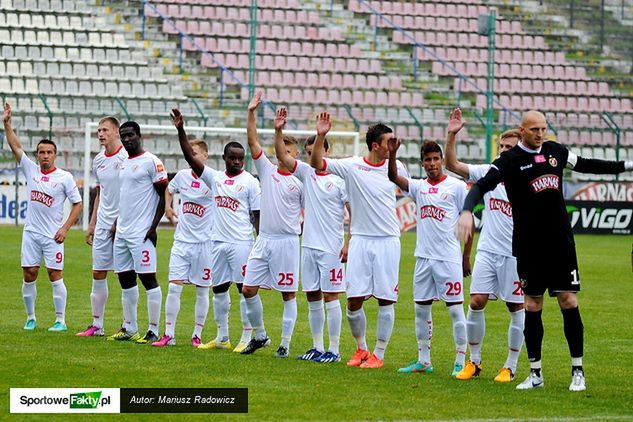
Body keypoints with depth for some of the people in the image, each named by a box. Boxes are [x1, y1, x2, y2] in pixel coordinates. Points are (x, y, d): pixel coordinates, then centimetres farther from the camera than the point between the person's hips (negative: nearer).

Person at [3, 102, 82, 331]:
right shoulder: (31, 170, 5)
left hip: (52, 235, -3)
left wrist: (65, 228, -9)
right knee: (29, 275, 3)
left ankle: (61, 320, 0)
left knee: (55, 276, -4)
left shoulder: (65, 177, -3)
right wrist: (7, 124, -9)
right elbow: (15, 147, 1)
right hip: (31, 233, 3)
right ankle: (30, 318, 13)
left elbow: (77, 203, -1)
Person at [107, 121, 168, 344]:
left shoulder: (151, 162, -9)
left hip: (141, 232, -9)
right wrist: (117, 222, 18)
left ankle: (153, 331, -5)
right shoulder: (124, 163, 17)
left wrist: (153, 226, -15)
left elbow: (164, 196, -10)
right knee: (125, 278, 11)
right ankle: (129, 328, 19)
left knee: (147, 277, -7)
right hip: (122, 231, 9)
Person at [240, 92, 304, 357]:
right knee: (249, 289, 2)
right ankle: (259, 335, 18)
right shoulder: (267, 170, 7)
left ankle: (285, 343, 6)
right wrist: (251, 113, -8)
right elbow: (252, 141, 0)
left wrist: (302, 227, -7)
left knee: (288, 294, 0)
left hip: (287, 241, -4)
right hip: (263, 239, 4)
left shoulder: (301, 182, -1)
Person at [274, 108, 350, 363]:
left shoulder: (340, 178, -5)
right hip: (309, 246, 6)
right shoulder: (307, 173, 9)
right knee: (312, 298, 9)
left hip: (331, 248, -6)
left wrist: (349, 244, -14)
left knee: (330, 297, -4)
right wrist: (278, 131, -15)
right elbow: (282, 155, 1)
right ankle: (317, 348, 16)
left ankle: (334, 350, 0)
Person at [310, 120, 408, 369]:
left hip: (388, 241, 1)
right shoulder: (352, 166, -4)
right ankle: (361, 348, 20)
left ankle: (379, 354, 10)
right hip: (360, 240, -1)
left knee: (386, 300, 0)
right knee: (354, 300, -1)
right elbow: (316, 163, -8)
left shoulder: (396, 167, 3)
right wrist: (321, 135, -18)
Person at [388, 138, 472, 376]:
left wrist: (466, 258, -4)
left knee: (455, 308, -3)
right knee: (421, 308, 9)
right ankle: (423, 361, 17)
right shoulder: (418, 187, 10)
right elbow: (394, 177, -4)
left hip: (449, 258, -5)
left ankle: (461, 362, 1)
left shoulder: (457, 187, -3)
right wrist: (392, 154, -20)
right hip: (424, 258, 5)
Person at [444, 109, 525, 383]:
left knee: (516, 308, 3)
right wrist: (452, 136, -11)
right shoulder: (489, 173, 5)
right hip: (487, 250, 3)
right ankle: (474, 362, 8)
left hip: (517, 255, -3)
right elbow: (453, 165, 1)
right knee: (476, 302, -4)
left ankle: (510, 367, 13)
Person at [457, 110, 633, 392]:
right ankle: (535, 373, 11)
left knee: (568, 301, -2)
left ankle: (578, 371, 4)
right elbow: (481, 187, -15)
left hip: (561, 242, 2)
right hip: (528, 245, -2)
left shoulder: (556, 152, 7)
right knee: (532, 305, 2)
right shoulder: (509, 160, -6)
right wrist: (467, 212, -34)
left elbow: (587, 165, 23)